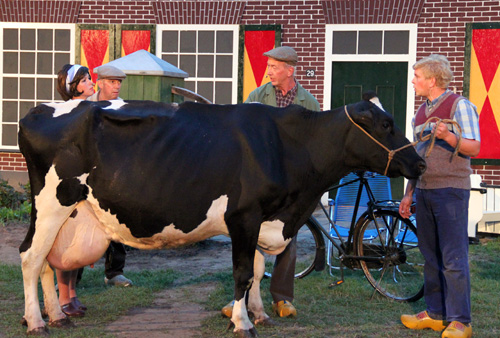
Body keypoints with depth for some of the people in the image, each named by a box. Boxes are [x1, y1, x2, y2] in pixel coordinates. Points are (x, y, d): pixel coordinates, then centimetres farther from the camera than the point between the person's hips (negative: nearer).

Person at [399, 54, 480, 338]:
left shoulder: (459, 106, -6)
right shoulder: (422, 112, 17)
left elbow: (474, 148, -12)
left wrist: (449, 136, -30)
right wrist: (409, 193, 20)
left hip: (451, 191, -8)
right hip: (425, 191, 8)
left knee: (454, 259, -7)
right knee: (431, 256, 10)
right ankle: (435, 314, 18)